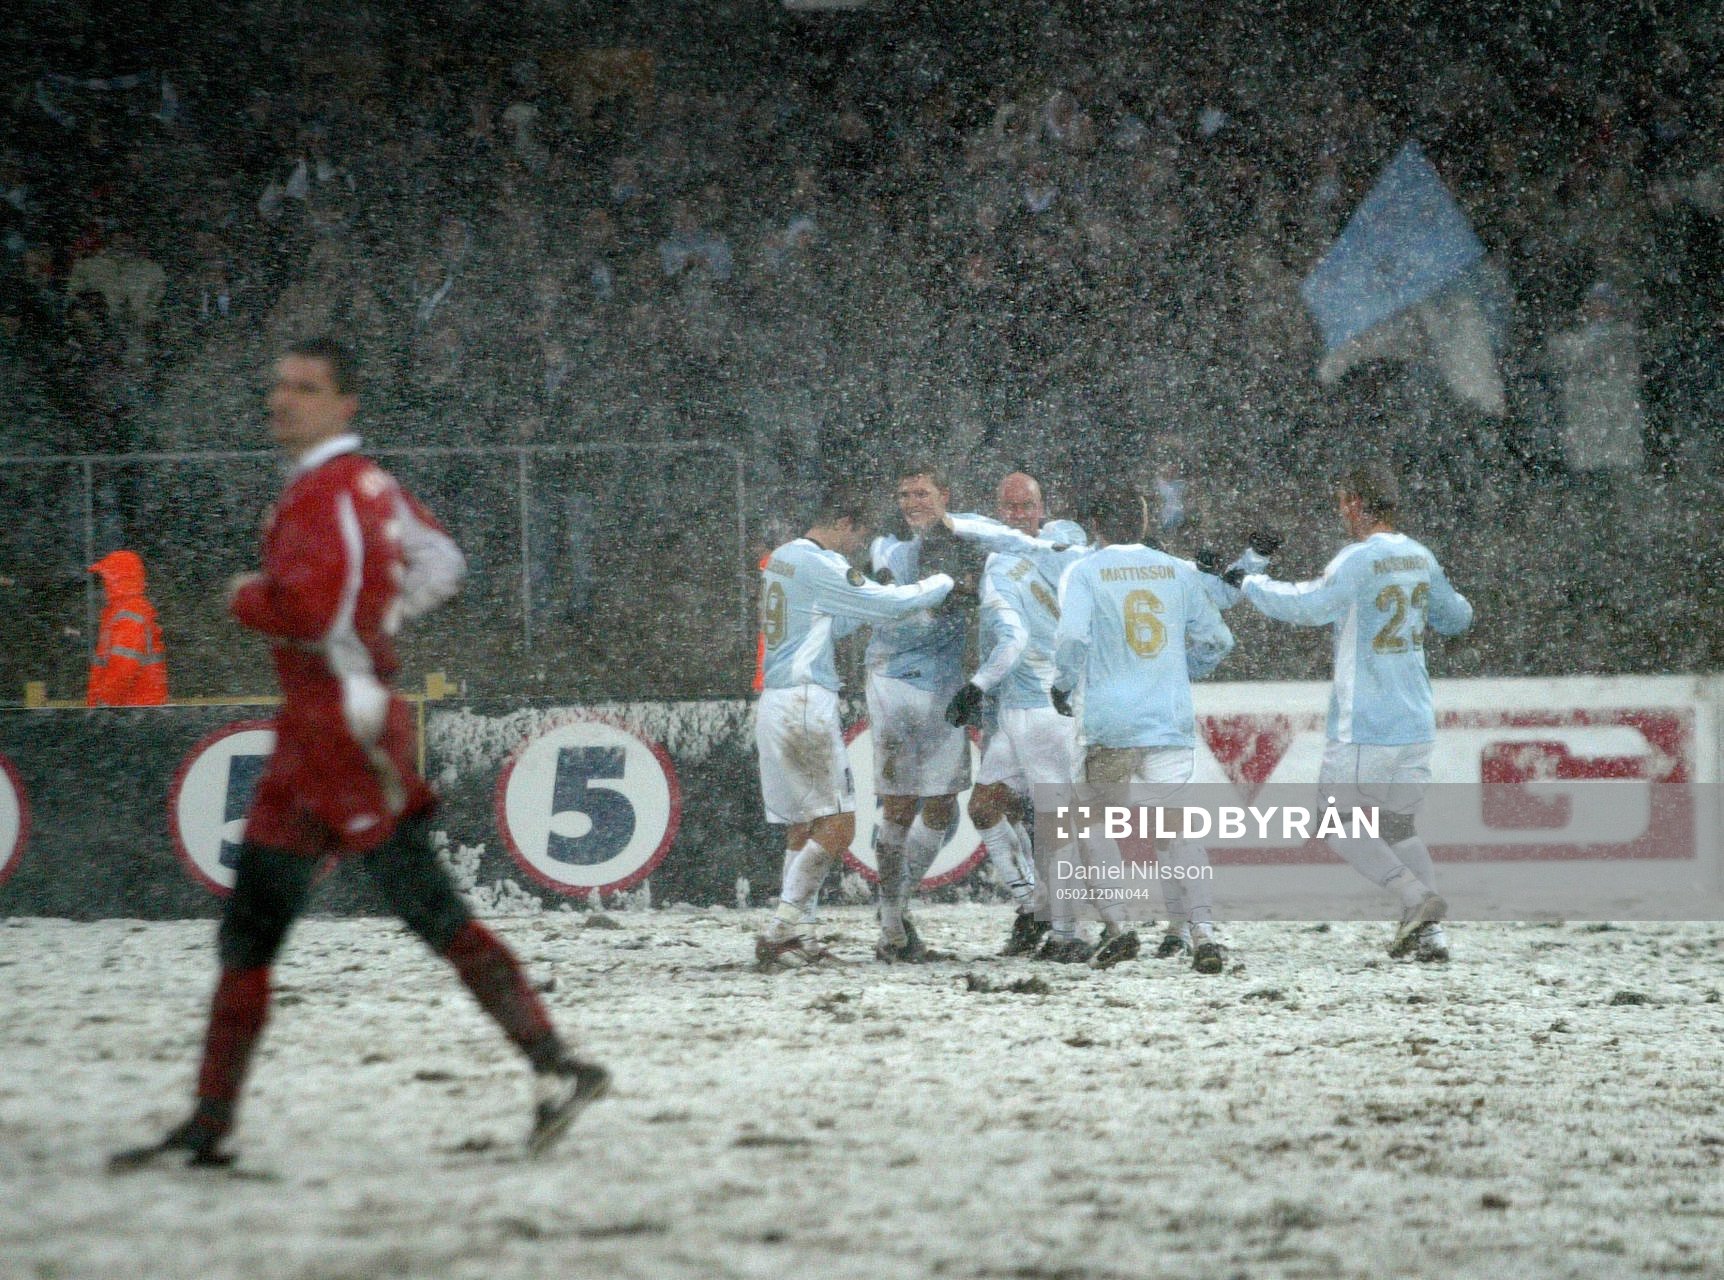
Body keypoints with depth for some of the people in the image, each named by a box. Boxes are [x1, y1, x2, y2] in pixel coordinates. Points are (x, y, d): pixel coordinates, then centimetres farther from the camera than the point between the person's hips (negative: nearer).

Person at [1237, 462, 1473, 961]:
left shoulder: (1359, 560, -15)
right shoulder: (1421, 559, 9)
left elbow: (1307, 607, -26)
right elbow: (1456, 617, 23)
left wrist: (1251, 583, -13)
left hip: (1365, 727, -7)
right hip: (1416, 723, 7)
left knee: (1339, 826, 3)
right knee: (1399, 826, 16)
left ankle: (1418, 897, -14)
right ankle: (1428, 931, 2)